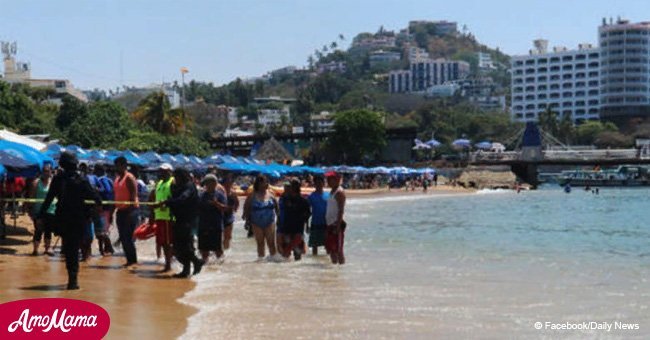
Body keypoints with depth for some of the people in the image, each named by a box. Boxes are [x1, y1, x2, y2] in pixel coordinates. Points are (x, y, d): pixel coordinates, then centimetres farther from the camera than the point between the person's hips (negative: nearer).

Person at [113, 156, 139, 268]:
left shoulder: (129, 178, -9)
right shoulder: (117, 178, 16)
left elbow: (134, 195, -15)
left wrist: (131, 207, -22)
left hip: (129, 210, -9)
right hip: (120, 211, 9)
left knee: (128, 237, -10)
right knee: (123, 237, 8)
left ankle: (133, 260, -5)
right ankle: (129, 259, 13)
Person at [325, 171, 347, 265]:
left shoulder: (339, 192, -11)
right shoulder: (332, 192, 17)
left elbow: (341, 210, -18)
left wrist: (338, 225, -23)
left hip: (336, 224, -10)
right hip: (330, 224, 10)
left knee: (338, 250, -9)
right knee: (331, 250, 13)